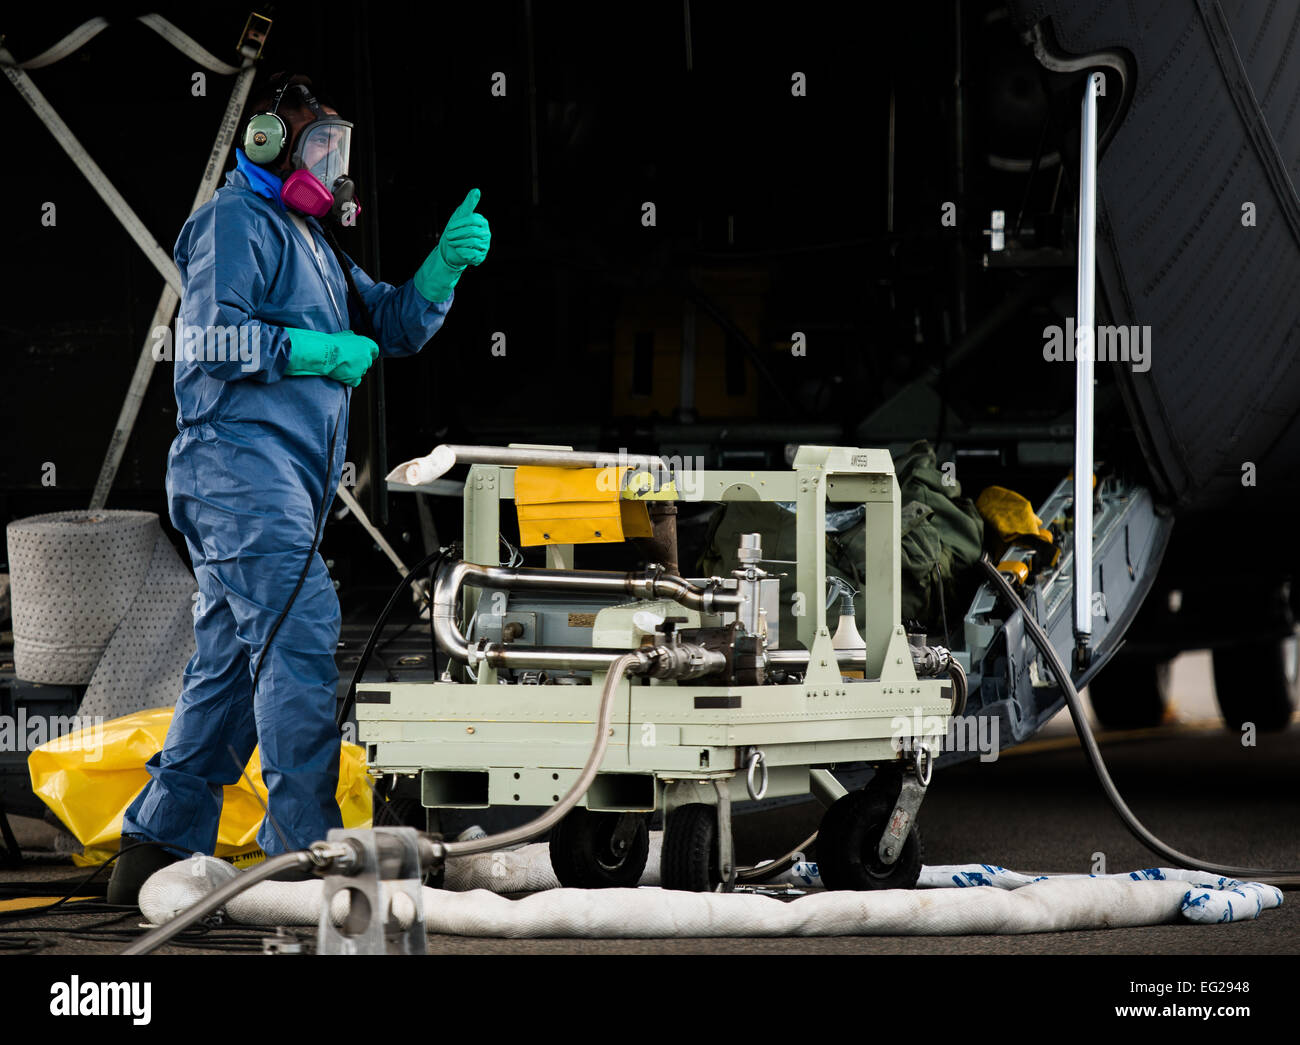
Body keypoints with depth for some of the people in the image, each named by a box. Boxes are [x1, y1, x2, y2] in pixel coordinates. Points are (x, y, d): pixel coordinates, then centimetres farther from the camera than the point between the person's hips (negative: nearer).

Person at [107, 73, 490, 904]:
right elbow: (211, 336, -16)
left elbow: (395, 325, 22)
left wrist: (448, 261, 5)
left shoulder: (310, 241, 26)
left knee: (233, 664, 9)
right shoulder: (236, 221, -4)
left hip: (282, 482, 10)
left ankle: (159, 850, 11)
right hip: (239, 464, -10)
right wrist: (323, 352, -12)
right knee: (299, 633, -18)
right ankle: (308, 850, -22)